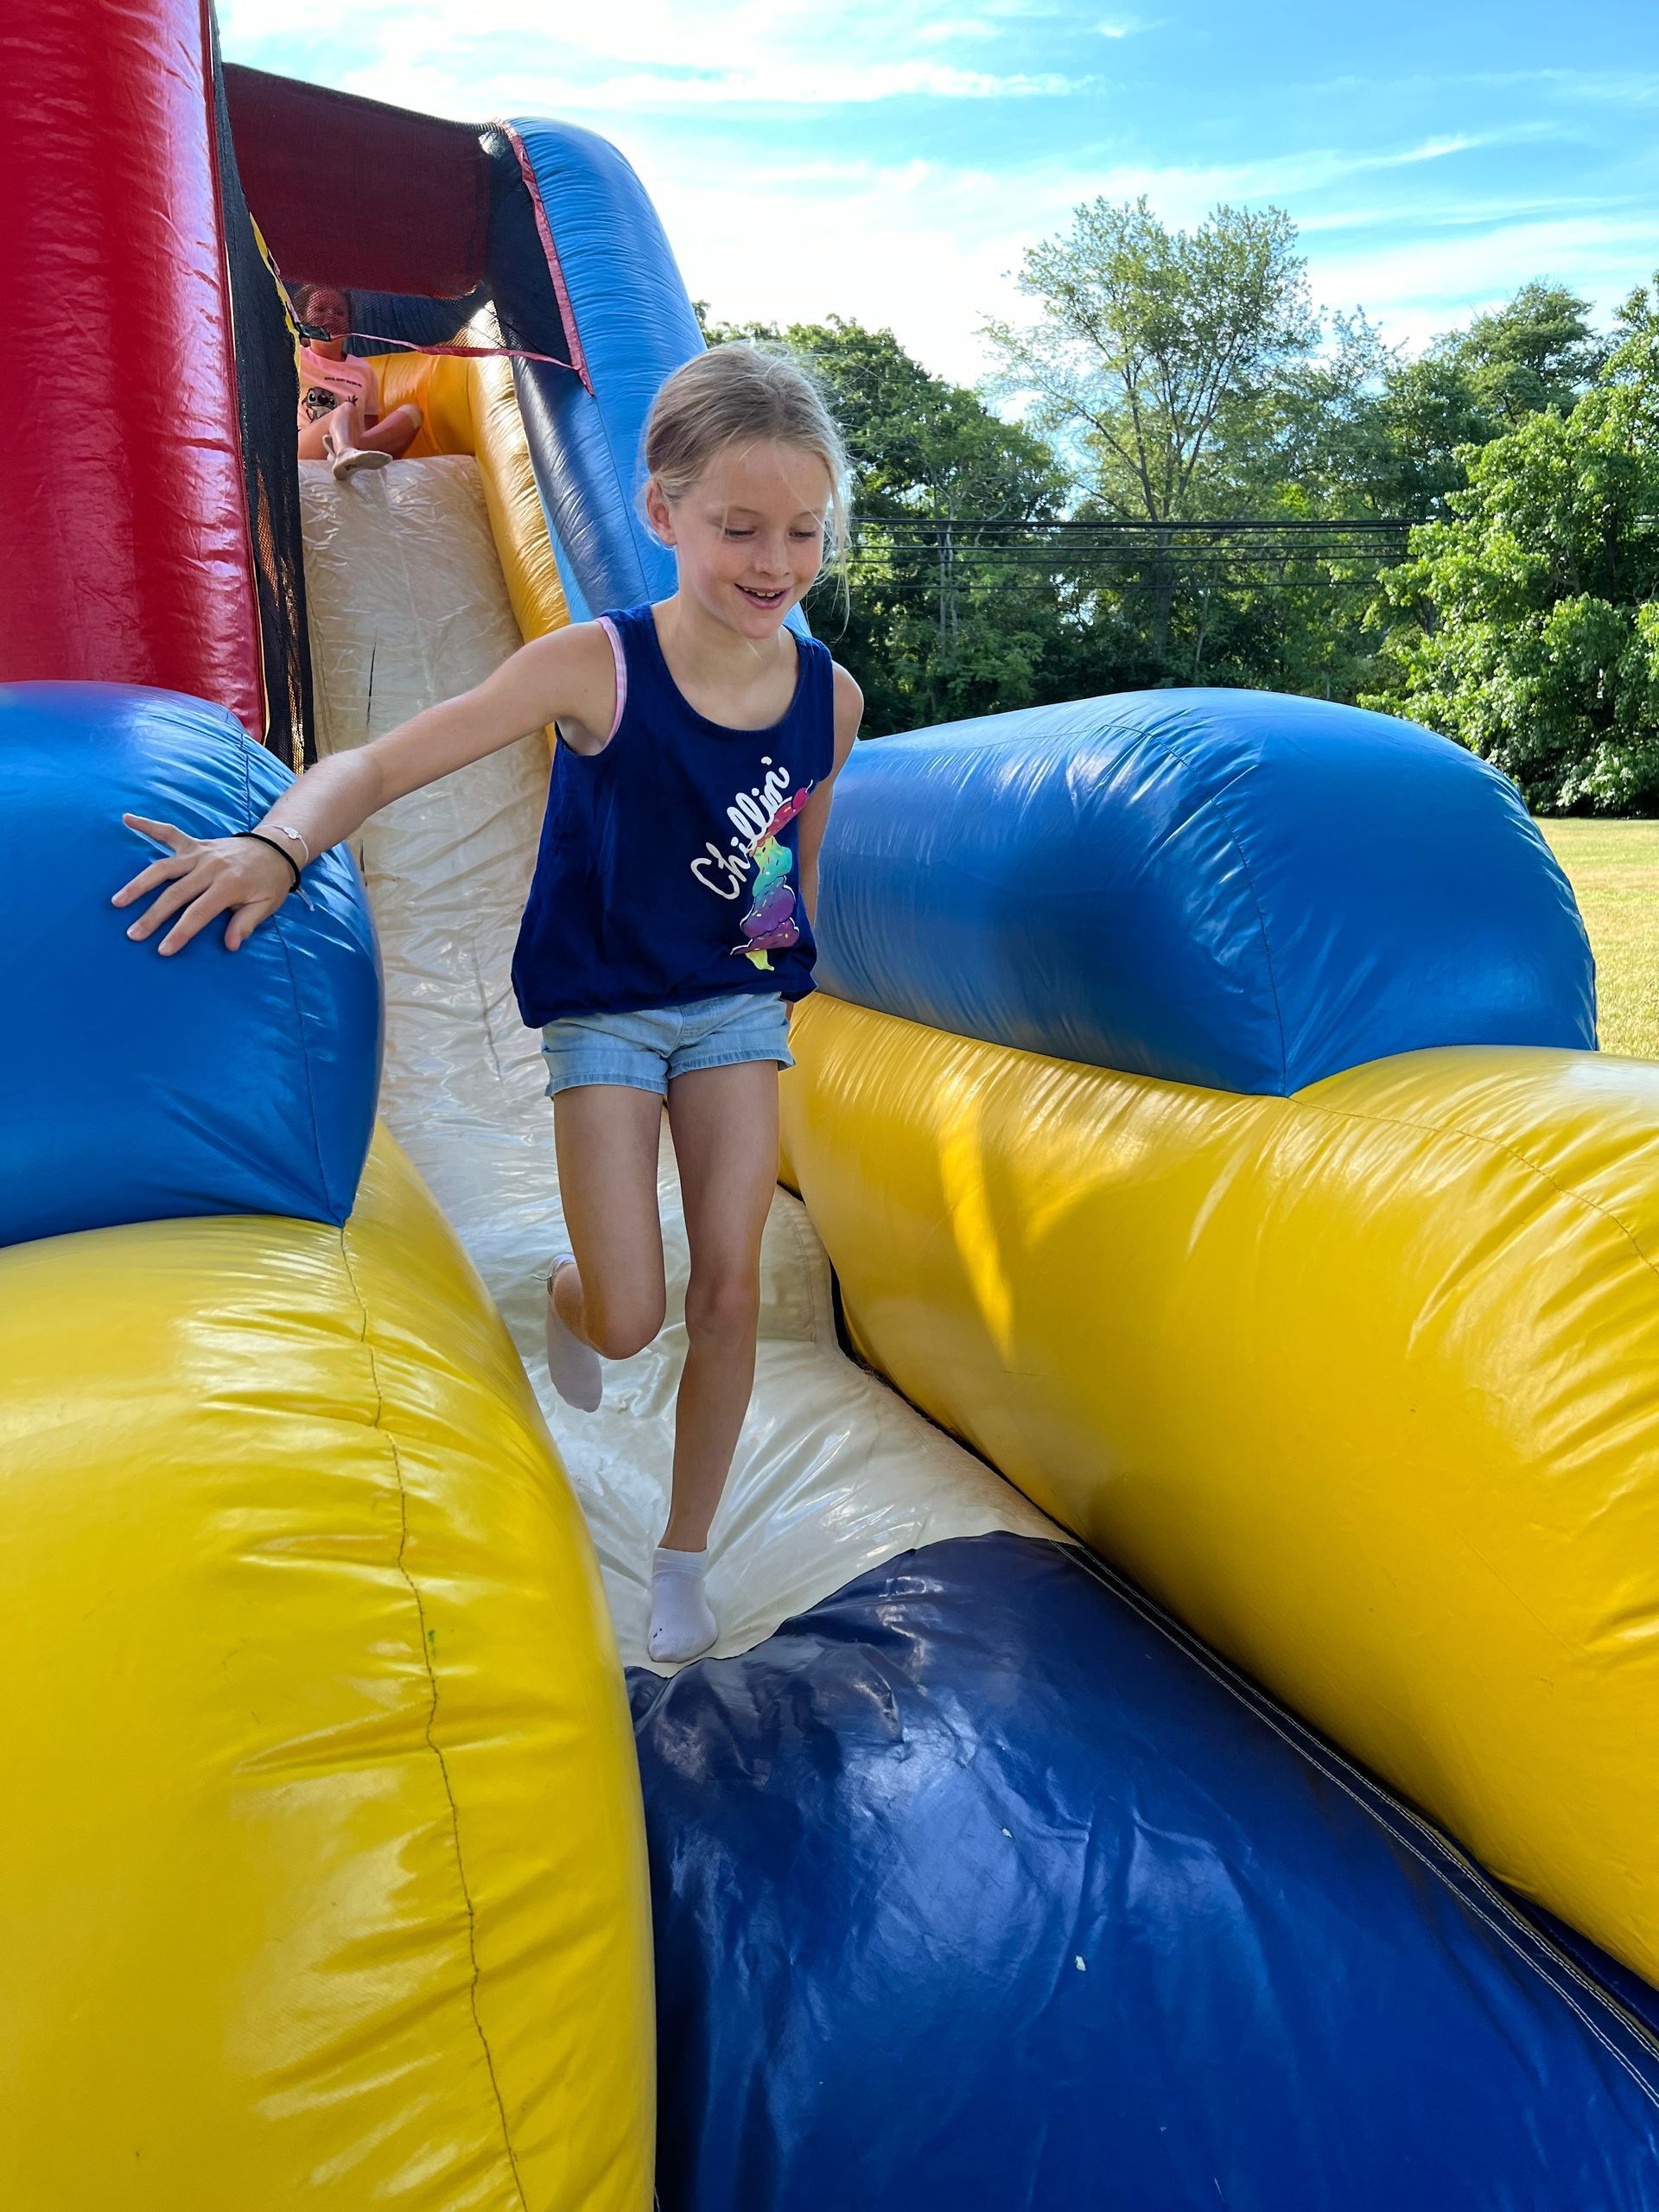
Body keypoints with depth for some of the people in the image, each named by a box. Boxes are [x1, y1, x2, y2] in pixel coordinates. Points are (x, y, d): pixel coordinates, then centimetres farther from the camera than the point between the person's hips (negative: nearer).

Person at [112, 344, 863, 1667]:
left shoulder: (830, 697, -10)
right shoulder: (596, 669, -21)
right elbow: (379, 765, -24)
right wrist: (275, 844, -42)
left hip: (740, 1008, 3)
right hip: (604, 1012, -3)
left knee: (730, 1290, 1)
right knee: (629, 1323, -5)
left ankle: (684, 1559, 22)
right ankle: (565, 1298, 37)